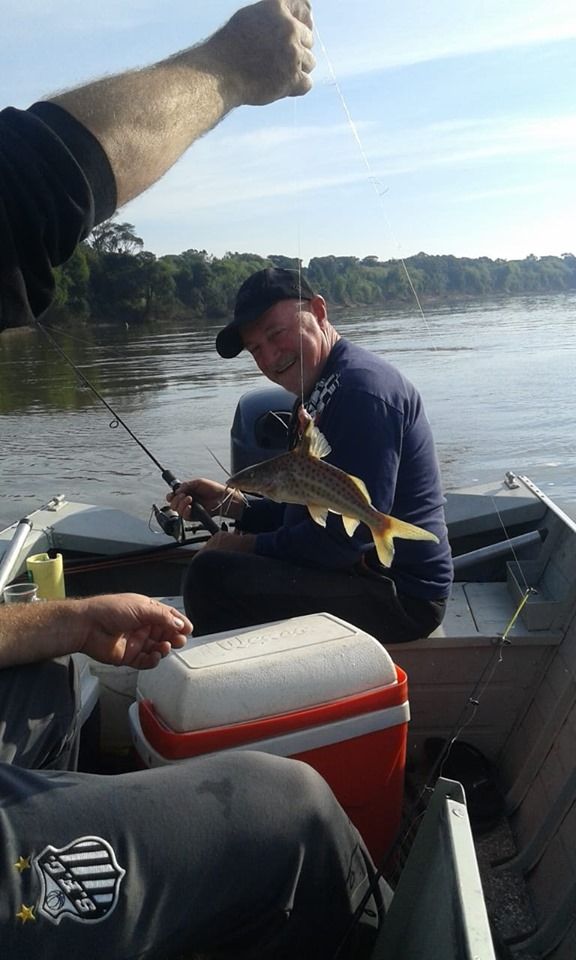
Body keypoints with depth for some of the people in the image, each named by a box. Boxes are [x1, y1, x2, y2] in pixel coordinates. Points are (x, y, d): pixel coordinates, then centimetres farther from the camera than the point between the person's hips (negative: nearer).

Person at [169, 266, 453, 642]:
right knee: (213, 566, 24)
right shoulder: (324, 391, 15)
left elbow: (347, 536, -25)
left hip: (398, 593, -11)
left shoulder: (362, 388, -19)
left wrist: (248, 546, -13)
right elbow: (309, 509, 17)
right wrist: (231, 502, 6)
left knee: (211, 574, -26)